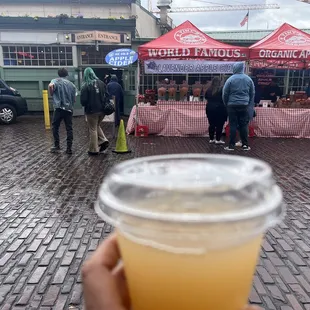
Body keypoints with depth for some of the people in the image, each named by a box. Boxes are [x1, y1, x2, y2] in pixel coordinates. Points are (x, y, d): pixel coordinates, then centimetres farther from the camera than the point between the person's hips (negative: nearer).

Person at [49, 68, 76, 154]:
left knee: (55, 127, 11)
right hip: (69, 109, 3)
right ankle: (69, 148, 4)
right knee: (69, 129, 5)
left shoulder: (56, 81, 3)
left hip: (59, 108, -3)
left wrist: (52, 94, -4)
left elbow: (50, 86, -20)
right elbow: (74, 99, 12)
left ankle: (57, 146, 11)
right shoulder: (72, 85, 12)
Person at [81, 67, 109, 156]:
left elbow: (83, 100, -13)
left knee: (93, 129, 6)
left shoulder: (85, 86, -13)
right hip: (102, 109, 5)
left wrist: (85, 105, 8)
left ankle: (94, 150, 11)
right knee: (97, 126, 25)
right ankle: (103, 141, 9)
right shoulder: (101, 83, 2)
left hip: (92, 111, -5)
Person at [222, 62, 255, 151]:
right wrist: (250, 105, 19)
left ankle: (231, 145, 1)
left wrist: (226, 103, 12)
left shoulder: (231, 79, -5)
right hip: (244, 105, 3)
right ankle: (245, 145, 10)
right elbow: (252, 93, 12)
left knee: (233, 125, 0)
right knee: (244, 125, 7)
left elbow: (225, 93, -3)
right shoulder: (248, 79, 7)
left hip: (232, 105, -3)